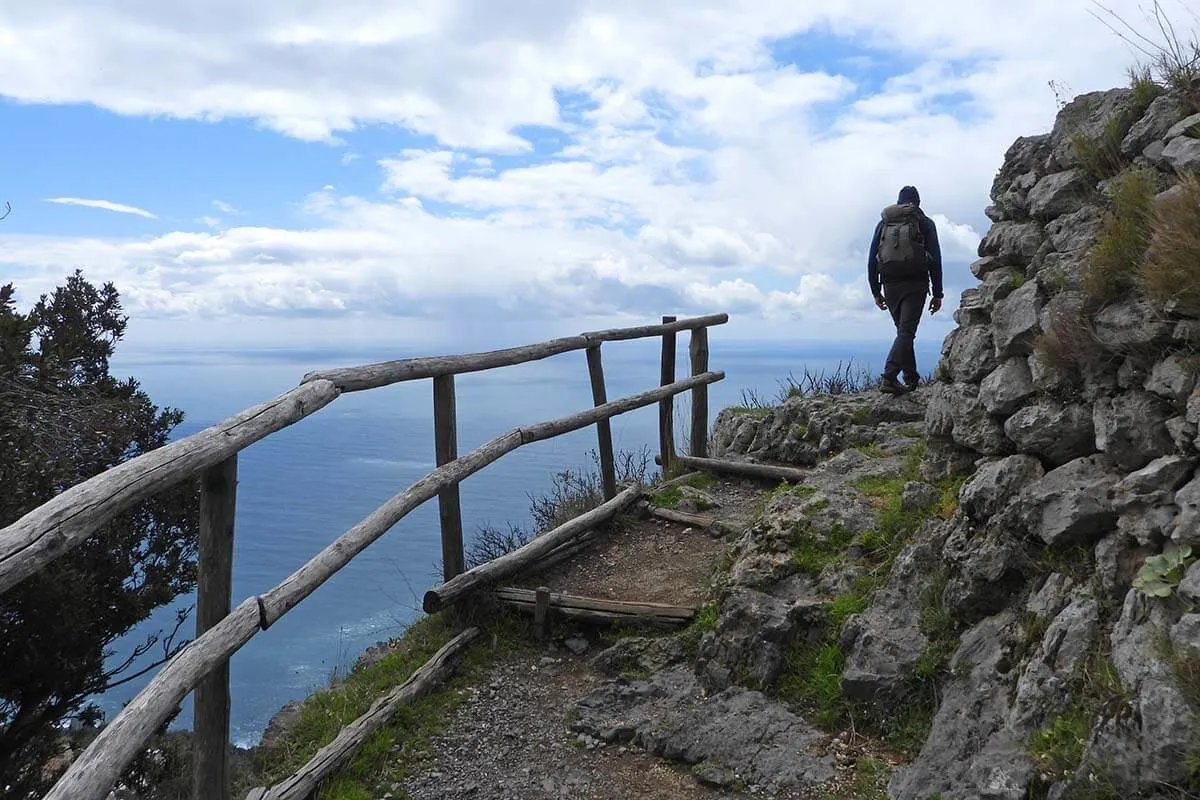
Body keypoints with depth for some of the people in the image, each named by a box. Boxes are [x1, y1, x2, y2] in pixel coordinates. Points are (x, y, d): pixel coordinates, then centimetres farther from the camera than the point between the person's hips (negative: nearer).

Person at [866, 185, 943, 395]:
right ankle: (889, 377, -24)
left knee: (904, 331, 16)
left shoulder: (883, 223, 14)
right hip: (915, 283, -3)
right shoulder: (925, 223, 6)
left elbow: (871, 259, 9)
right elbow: (935, 259, 1)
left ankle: (912, 380, 18)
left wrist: (876, 292, 13)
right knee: (906, 332, -8)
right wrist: (937, 293, 4)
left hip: (890, 285, 3)